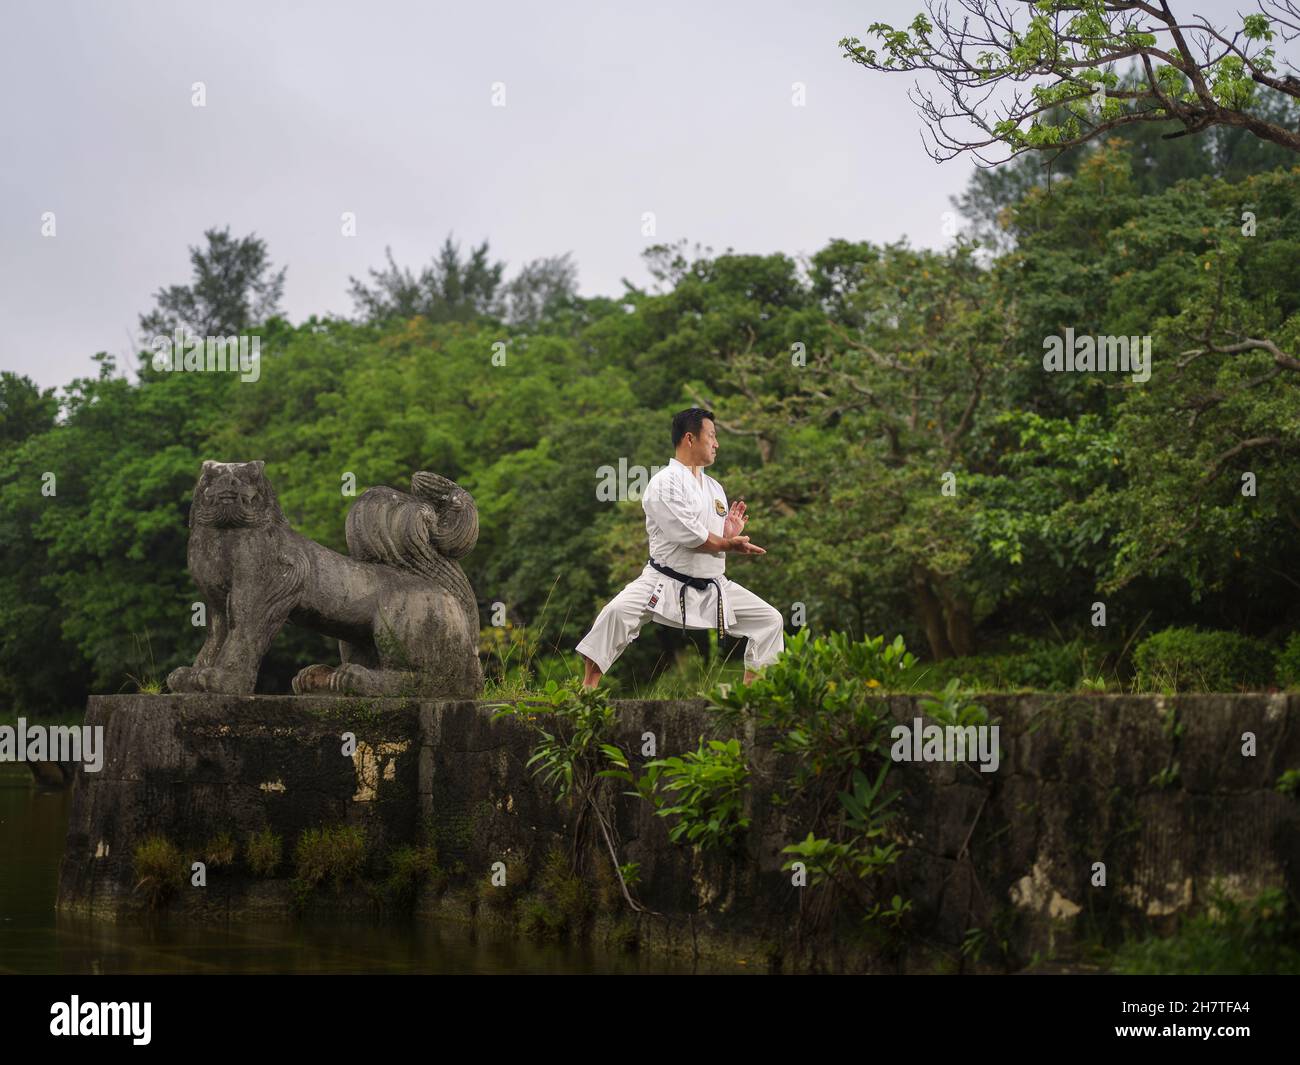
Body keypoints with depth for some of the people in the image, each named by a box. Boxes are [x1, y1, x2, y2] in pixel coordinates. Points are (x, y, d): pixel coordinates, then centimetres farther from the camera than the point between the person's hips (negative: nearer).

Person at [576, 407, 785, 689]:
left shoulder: (714, 488, 12)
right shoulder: (665, 482, -12)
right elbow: (687, 534, -21)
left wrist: (730, 535, -5)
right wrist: (729, 544, -12)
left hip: (713, 588, 7)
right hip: (666, 585, -7)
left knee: (770, 620, 5)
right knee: (617, 612, -30)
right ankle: (588, 687, -19)